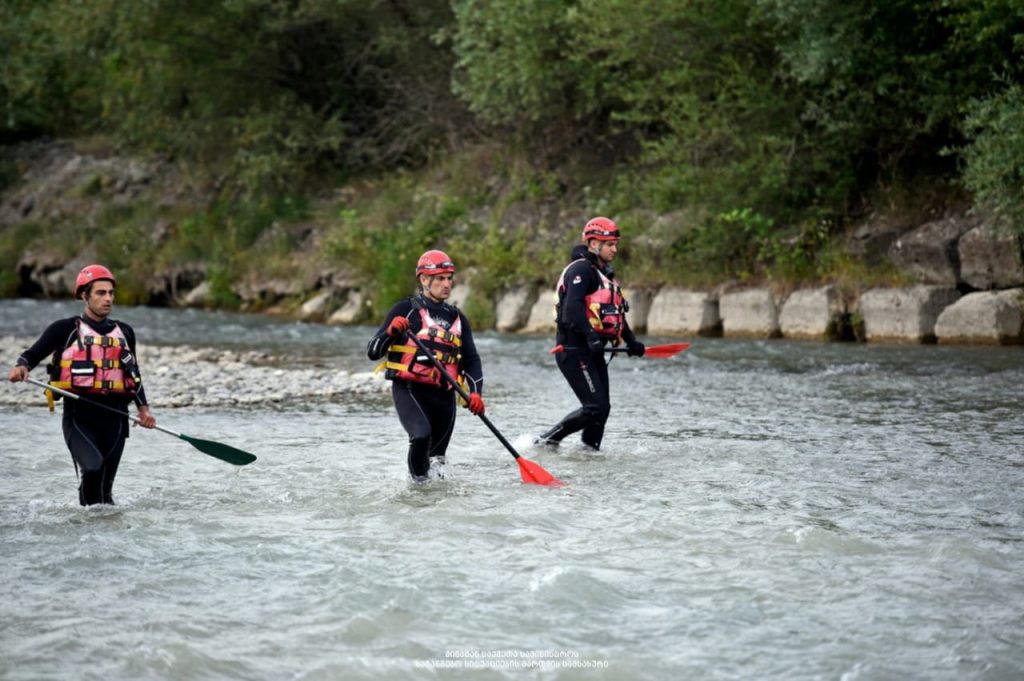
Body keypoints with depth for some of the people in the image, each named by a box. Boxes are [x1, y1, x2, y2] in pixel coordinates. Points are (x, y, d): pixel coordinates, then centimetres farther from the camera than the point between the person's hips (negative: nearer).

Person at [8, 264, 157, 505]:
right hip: (79, 414, -4)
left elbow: (133, 375, 26)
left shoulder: (124, 333, 18)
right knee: (92, 469, -26)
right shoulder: (66, 330, 4)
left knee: (105, 486, 6)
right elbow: (34, 354, -1)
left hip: (115, 415, 4)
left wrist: (143, 408, 13)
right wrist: (21, 366, -24)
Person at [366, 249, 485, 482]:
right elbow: (372, 352, -2)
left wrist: (475, 392, -4)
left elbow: (471, 360, 14)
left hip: (443, 395, 5)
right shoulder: (406, 310, 1)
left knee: (436, 454, 8)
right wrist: (391, 332, -21)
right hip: (409, 389, -5)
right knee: (422, 435, -28)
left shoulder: (457, 318, 16)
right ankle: (419, 480, -8)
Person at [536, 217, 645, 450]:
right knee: (595, 408, -14)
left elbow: (615, 312, 28)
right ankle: (546, 441, -6)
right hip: (575, 351, -10)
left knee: (602, 408, 7)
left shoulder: (604, 273, 21)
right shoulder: (581, 269, -12)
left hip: (592, 351, 10)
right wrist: (591, 335, -36)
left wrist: (631, 342, 20)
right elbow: (573, 307, -26)